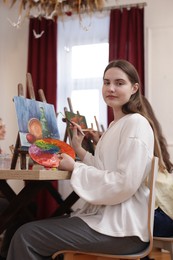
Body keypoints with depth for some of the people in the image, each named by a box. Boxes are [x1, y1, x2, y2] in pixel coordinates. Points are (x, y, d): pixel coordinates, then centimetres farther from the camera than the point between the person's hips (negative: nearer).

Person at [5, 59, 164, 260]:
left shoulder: (136, 123, -13)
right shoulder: (115, 125, 18)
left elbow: (125, 184, -22)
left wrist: (75, 167, -14)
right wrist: (79, 150, 9)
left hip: (122, 227, -10)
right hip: (105, 215, 10)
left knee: (26, 236, -14)